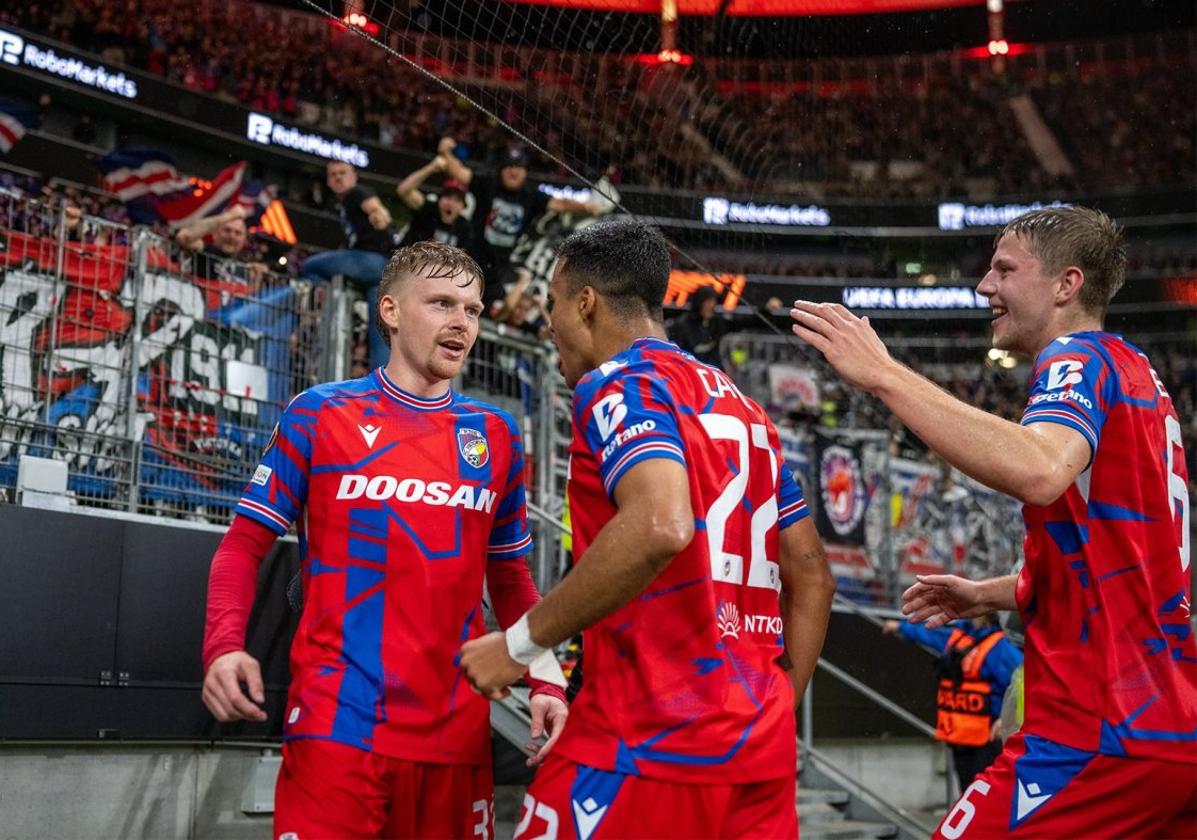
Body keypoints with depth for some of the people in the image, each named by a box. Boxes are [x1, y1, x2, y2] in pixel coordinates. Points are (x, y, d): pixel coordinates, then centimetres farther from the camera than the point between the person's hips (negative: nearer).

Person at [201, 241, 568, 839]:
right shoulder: (319, 413, 3)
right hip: (337, 723, -3)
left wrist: (544, 683, 4)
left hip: (458, 732, 3)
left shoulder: (496, 435, 12)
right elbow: (245, 545, 4)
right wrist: (224, 646, -13)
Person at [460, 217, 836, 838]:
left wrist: (519, 644, -17)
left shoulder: (618, 384, -5)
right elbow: (812, 577, 20)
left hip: (647, 744, -8)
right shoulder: (744, 409, 19)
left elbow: (659, 526, -25)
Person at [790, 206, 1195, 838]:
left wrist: (885, 375, -29)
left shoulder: (1079, 359, -9)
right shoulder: (1136, 373, 19)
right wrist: (988, 595, 29)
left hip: (1102, 733, -10)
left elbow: (1040, 471, -33)